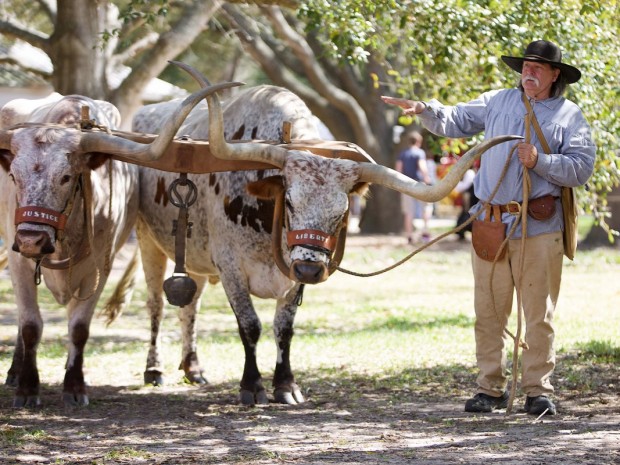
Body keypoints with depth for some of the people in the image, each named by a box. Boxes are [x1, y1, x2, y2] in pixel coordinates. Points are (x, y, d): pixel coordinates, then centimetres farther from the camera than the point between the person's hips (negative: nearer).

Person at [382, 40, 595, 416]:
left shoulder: (570, 116, 5)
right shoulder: (498, 102, 15)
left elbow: (582, 168, -3)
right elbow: (456, 122, 18)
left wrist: (540, 162, -14)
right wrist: (425, 110, 0)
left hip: (540, 228, -3)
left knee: (539, 313, -1)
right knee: (489, 311, 5)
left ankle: (538, 391, 4)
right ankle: (491, 389, 12)